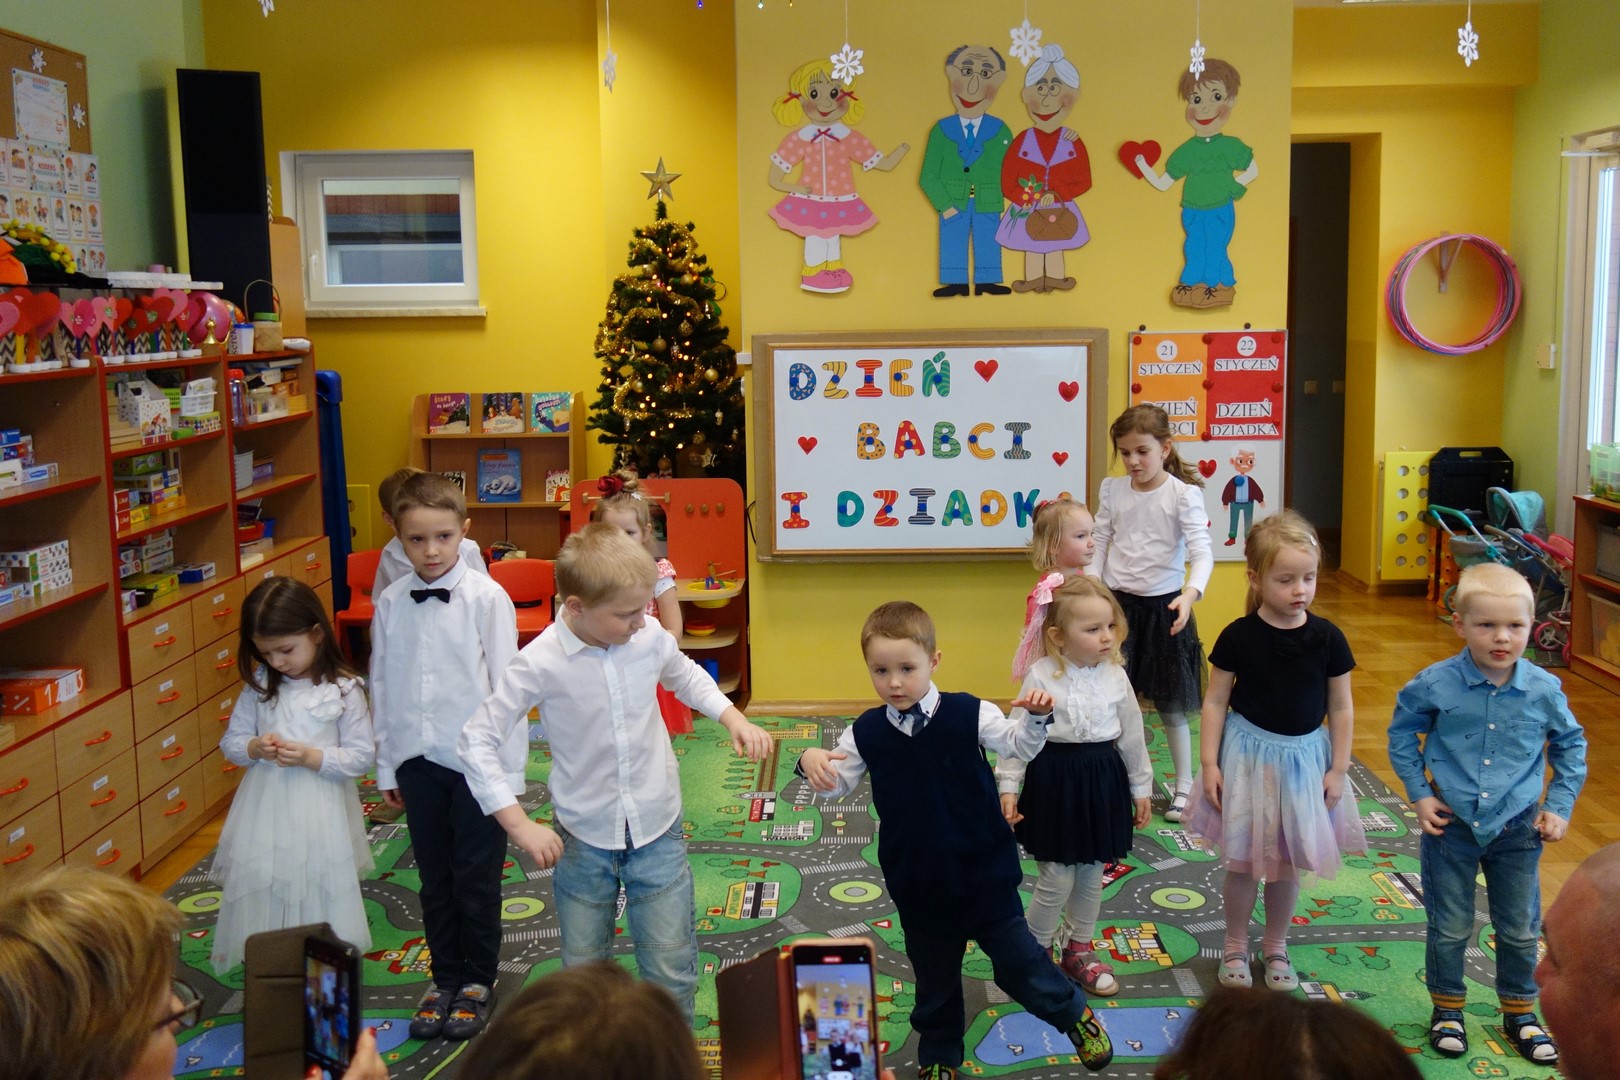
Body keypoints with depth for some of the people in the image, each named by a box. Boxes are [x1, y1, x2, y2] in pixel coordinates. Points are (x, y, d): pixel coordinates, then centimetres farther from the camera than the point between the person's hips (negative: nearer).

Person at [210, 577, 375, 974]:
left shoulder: (344, 690, -9)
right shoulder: (260, 685, 2)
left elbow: (361, 756, -7)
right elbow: (230, 742, 8)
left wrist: (310, 757, -20)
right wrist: (256, 748, -13)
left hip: (318, 820, -3)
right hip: (264, 812, 3)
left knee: (317, 903, 5)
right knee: (261, 897, 9)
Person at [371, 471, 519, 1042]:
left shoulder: (486, 598, -11)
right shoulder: (390, 603, 0)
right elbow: (382, 686, 7)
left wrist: (509, 772, -9)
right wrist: (386, 767, 10)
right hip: (418, 760, 3)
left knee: (477, 880, 8)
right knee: (435, 878, 15)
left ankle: (477, 982, 27)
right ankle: (445, 979, 32)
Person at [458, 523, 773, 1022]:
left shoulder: (650, 636, -10)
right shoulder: (541, 663, -19)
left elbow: (685, 675, 14)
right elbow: (477, 741, -11)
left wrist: (733, 717, 0)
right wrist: (519, 824, -14)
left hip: (657, 830, 1)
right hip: (584, 836, -1)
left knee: (672, 974, 3)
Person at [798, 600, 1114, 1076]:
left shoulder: (970, 715, -14)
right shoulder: (865, 733, -7)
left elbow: (1020, 744, -9)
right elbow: (836, 785, 0)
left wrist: (1034, 715, -29)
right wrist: (811, 761, -21)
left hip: (984, 875, -2)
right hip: (918, 884, 2)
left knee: (1019, 961, 10)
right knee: (934, 980, 20)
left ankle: (1075, 1015, 38)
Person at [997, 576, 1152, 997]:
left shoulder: (1116, 676, -3)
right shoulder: (1041, 677, -13)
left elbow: (1132, 736, 7)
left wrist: (1141, 789, 11)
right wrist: (1008, 787, -11)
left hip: (1103, 781, 4)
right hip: (1054, 780, -4)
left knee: (1091, 876, 16)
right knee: (1057, 880, 0)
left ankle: (1080, 950, 35)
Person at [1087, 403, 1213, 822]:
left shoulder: (1183, 493, -10)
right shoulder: (1112, 490, 2)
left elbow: (1202, 552, -17)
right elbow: (1099, 547, 6)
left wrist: (1191, 592, -35)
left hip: (1163, 607, -3)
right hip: (1117, 603, 3)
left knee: (1170, 704, 7)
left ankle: (1184, 786, 22)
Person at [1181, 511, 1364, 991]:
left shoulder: (1327, 638, -7)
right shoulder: (1238, 636, -12)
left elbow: (1341, 707, 1)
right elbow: (1215, 702, -6)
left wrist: (1338, 768, 0)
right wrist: (1209, 763, -9)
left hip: (1304, 757, 2)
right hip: (1248, 755, -2)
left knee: (1286, 863, 13)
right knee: (1243, 861, 7)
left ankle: (1276, 946, 33)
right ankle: (1235, 947, 26)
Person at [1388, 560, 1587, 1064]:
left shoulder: (1543, 690, -11)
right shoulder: (1434, 685, -15)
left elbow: (1571, 745, 7)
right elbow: (1402, 734, 1)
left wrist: (1559, 805, 1)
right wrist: (1418, 794, -5)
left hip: (1517, 831, 2)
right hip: (1451, 825, -1)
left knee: (1520, 931, 16)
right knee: (1450, 929, 12)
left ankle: (1520, 1012, 37)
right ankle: (1447, 1008, 32)